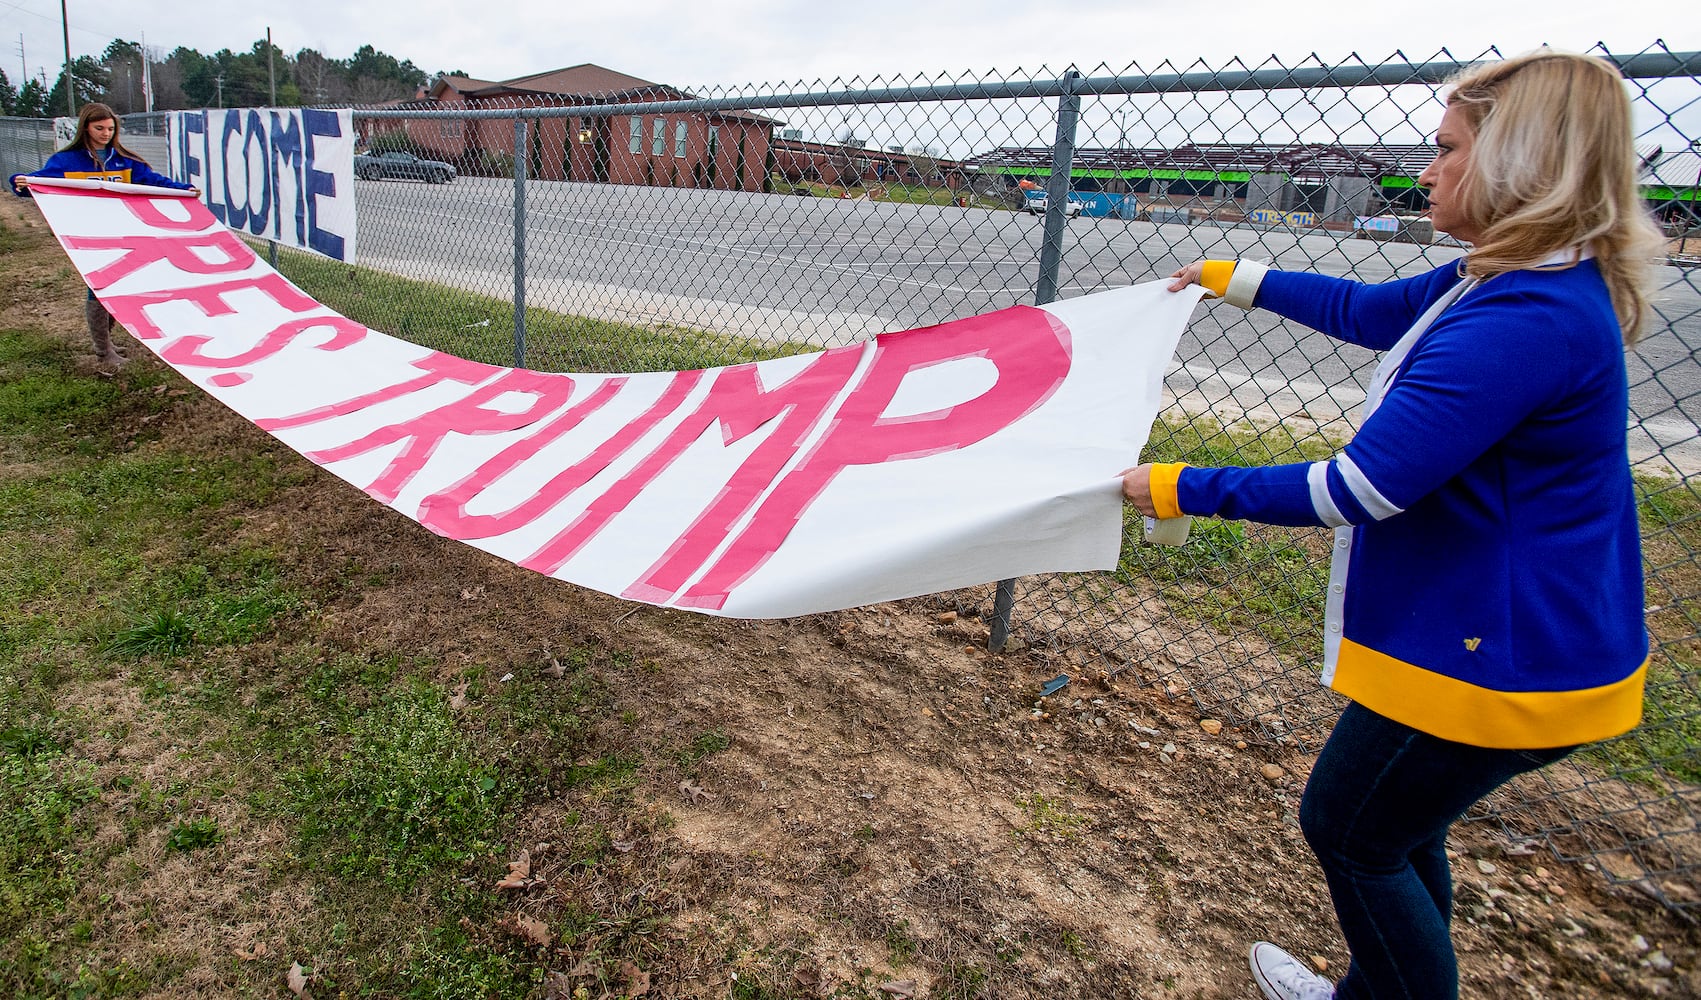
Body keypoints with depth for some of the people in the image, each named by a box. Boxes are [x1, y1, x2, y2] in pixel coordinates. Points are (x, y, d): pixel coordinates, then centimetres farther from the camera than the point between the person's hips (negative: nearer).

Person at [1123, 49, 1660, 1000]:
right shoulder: (1510, 280, 5)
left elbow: (1360, 489, -30)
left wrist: (1184, 488, -21)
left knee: (1350, 830, 9)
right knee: (1395, 829, 23)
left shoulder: (1524, 321, -28)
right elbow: (1368, 310, 21)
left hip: (1504, 659, -10)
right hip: (1496, 633, 10)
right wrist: (1232, 276, 29)